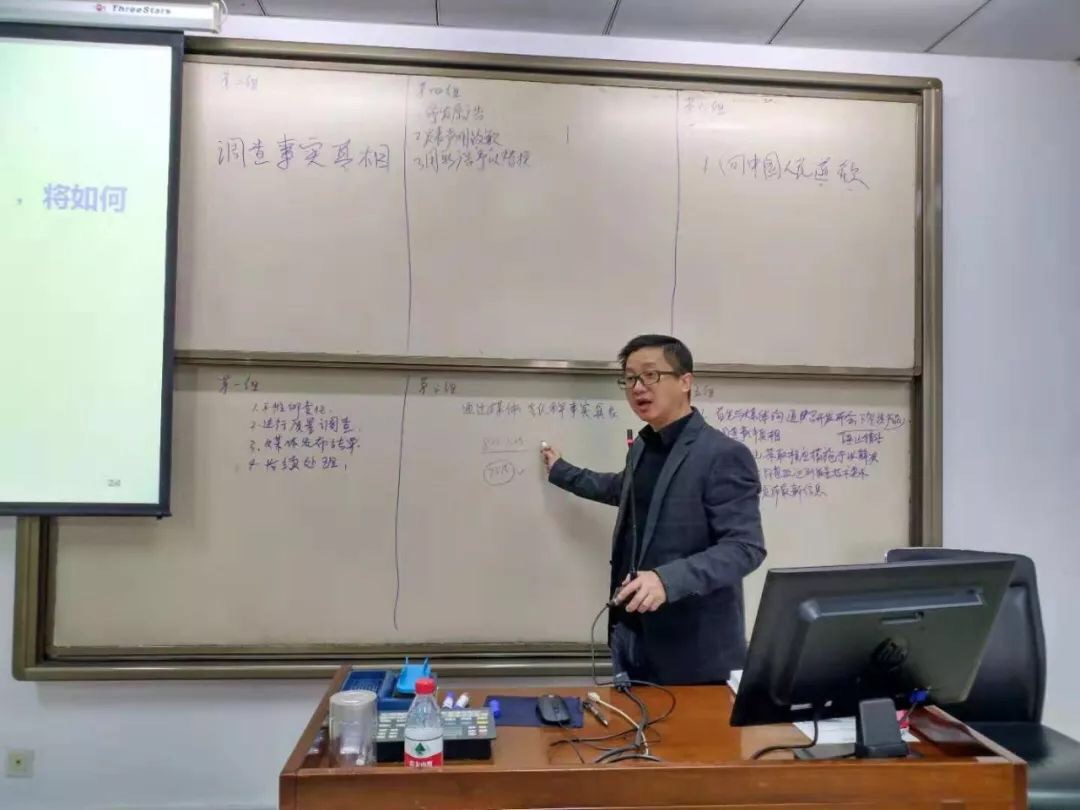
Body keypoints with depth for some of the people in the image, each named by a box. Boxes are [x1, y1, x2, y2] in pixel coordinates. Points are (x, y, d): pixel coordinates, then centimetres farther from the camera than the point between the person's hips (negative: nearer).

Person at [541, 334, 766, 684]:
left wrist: (668, 579, -34)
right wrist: (561, 471, 36)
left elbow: (745, 547, -22)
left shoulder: (724, 455, -17)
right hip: (629, 634, 8)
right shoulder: (642, 446, 9)